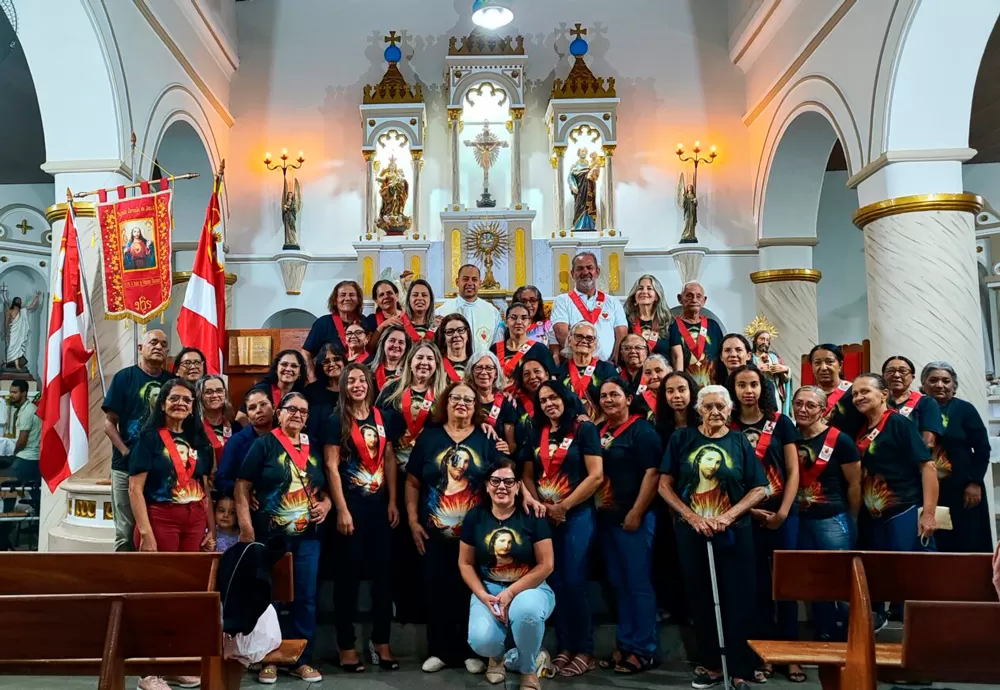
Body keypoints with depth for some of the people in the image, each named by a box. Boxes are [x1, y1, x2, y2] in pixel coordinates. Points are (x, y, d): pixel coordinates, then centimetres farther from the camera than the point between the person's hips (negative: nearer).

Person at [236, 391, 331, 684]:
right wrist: (245, 525, -15)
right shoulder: (264, 444, -4)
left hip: (307, 537, 4)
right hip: (270, 537, -4)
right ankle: (268, 659, 22)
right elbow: (242, 486, -8)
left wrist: (326, 504, 0)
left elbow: (325, 488, 21)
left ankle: (302, 660, 20)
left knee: (306, 598, 8)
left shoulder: (314, 449, 11)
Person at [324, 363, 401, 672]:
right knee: (348, 574, 4)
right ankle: (346, 645, 15)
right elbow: (332, 467, -9)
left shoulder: (382, 418, 7)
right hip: (351, 505, -4)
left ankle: (381, 641, 20)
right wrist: (342, 510, -14)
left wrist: (393, 501, 4)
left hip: (379, 504, 4)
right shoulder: (336, 421, -5)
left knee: (383, 572, 8)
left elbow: (389, 460, 10)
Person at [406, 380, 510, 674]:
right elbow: (413, 482, 5)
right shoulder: (429, 437, 4)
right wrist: (413, 521, -1)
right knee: (437, 592, 6)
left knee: (471, 592, 6)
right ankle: (439, 651, 21)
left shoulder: (487, 440, 2)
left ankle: (471, 651, 21)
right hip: (434, 533, 1)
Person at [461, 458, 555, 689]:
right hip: (488, 589, 2)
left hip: (530, 587, -2)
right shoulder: (475, 517, 1)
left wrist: (511, 592, -17)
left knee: (525, 609, -39)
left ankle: (529, 670, -6)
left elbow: (546, 565, -9)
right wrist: (484, 597, -10)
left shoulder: (532, 515, -8)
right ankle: (497, 655, 15)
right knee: (481, 642, -28)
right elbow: (465, 563, 6)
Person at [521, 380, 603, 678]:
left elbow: (596, 476, -12)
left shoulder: (584, 429, -5)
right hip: (545, 517, 5)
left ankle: (584, 651, 8)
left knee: (575, 583, -4)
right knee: (555, 583, 9)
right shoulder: (536, 434, 11)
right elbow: (528, 475, 12)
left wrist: (563, 506, -11)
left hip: (577, 515, -5)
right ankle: (564, 648, 19)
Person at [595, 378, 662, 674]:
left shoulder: (641, 429, -8)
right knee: (618, 583, 14)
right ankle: (625, 643, 25)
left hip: (633, 517, -7)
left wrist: (636, 512, -19)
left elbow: (652, 473, -15)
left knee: (639, 584, 0)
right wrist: (596, 507, 9)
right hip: (606, 517, 7)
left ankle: (643, 649, 10)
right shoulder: (600, 432, 11)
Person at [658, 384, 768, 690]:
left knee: (737, 600, 1)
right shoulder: (682, 439, 1)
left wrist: (729, 516, -14)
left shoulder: (740, 442, 1)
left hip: (734, 533, -1)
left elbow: (760, 489, -2)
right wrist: (692, 516, -12)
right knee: (701, 600, 10)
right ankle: (711, 664, 24)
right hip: (691, 531, 1)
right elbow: (665, 485, -1)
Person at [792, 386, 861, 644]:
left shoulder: (839, 440, -10)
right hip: (802, 522, 5)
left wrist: (850, 522, 5)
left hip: (833, 521, -5)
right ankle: (824, 645, 24)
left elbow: (854, 484, -3)